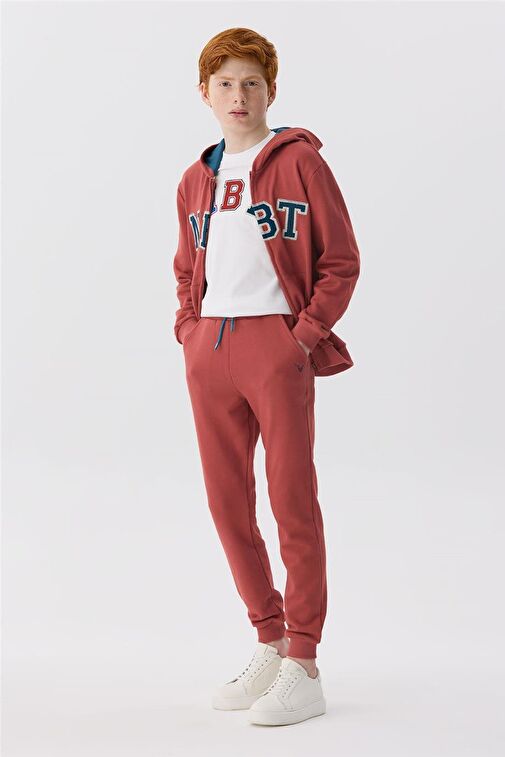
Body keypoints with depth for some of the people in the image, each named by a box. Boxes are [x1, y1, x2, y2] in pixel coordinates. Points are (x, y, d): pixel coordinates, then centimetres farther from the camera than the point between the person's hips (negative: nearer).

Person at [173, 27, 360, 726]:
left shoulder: (298, 161, -1)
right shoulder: (196, 181, 16)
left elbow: (341, 260, -3)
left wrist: (306, 333, -11)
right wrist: (188, 330, 10)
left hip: (277, 346, -6)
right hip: (209, 352, 6)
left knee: (293, 501, -4)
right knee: (227, 502, 9)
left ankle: (304, 670, 1)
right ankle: (269, 645, 24)